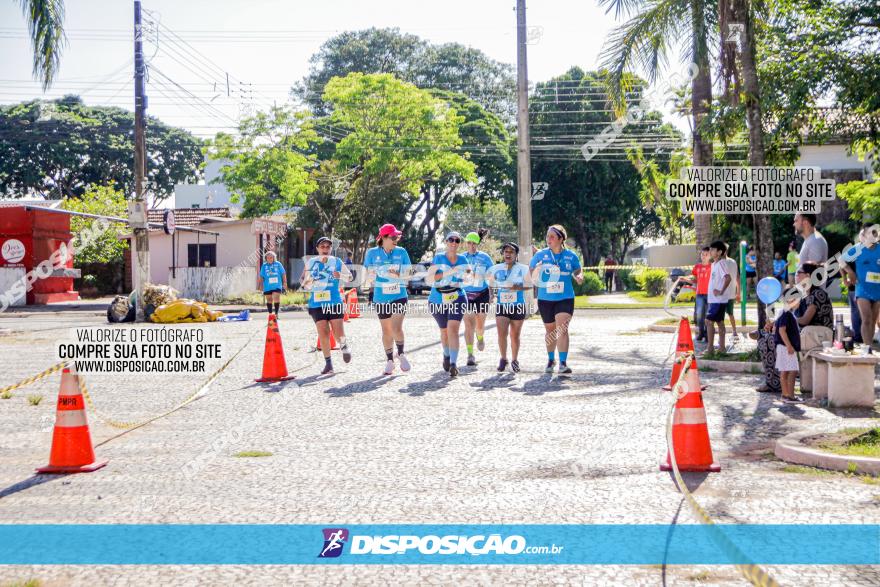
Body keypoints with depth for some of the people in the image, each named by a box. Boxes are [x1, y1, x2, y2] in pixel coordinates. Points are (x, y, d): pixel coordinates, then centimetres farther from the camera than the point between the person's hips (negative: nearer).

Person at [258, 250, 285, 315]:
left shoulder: (278, 264, 0)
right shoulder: (264, 266, 2)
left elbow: (283, 274, 7)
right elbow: (261, 277, 6)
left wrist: (284, 283, 6)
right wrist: (261, 286, 6)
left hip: (277, 286, -2)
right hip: (267, 287, 2)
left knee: (276, 299, -13)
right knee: (269, 300, 11)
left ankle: (276, 314, -6)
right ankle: (270, 314, 23)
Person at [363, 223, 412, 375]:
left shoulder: (401, 252, -3)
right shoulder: (372, 253, -3)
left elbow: (407, 273, -5)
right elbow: (368, 277, 3)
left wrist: (397, 274, -23)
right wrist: (371, 276, -18)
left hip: (399, 296, -1)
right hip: (381, 298, 1)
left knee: (396, 328, -15)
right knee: (386, 330, 10)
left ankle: (401, 354, 11)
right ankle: (389, 360, 24)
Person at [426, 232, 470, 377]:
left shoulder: (462, 260, 5)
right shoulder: (438, 258, -6)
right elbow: (428, 278, -15)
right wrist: (447, 273, -24)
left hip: (457, 299, 0)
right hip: (438, 300, 0)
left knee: (453, 329, -18)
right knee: (444, 331, 15)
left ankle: (453, 363, -23)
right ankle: (446, 355, 43)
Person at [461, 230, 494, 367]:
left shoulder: (484, 258, -2)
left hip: (482, 294, 0)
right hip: (466, 295, 0)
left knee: (480, 325, 5)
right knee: (469, 325, -8)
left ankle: (480, 337, 42)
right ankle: (470, 355, -6)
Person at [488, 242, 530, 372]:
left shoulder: (523, 269, 2)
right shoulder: (496, 269, 7)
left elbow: (530, 284, 3)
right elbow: (491, 284, 19)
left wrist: (519, 287, -15)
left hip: (518, 306, -1)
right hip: (501, 305, 1)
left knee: (515, 335, 6)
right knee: (502, 333, -12)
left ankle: (514, 360, 22)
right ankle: (503, 359, 5)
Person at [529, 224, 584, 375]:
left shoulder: (571, 256, -2)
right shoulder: (540, 255, -2)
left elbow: (578, 272, 10)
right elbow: (531, 276, 4)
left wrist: (579, 277, -13)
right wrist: (536, 271, -18)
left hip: (565, 298, -2)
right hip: (545, 299, 2)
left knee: (562, 329, -16)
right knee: (550, 330, 15)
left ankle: (563, 363, -17)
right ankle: (551, 360, 35)